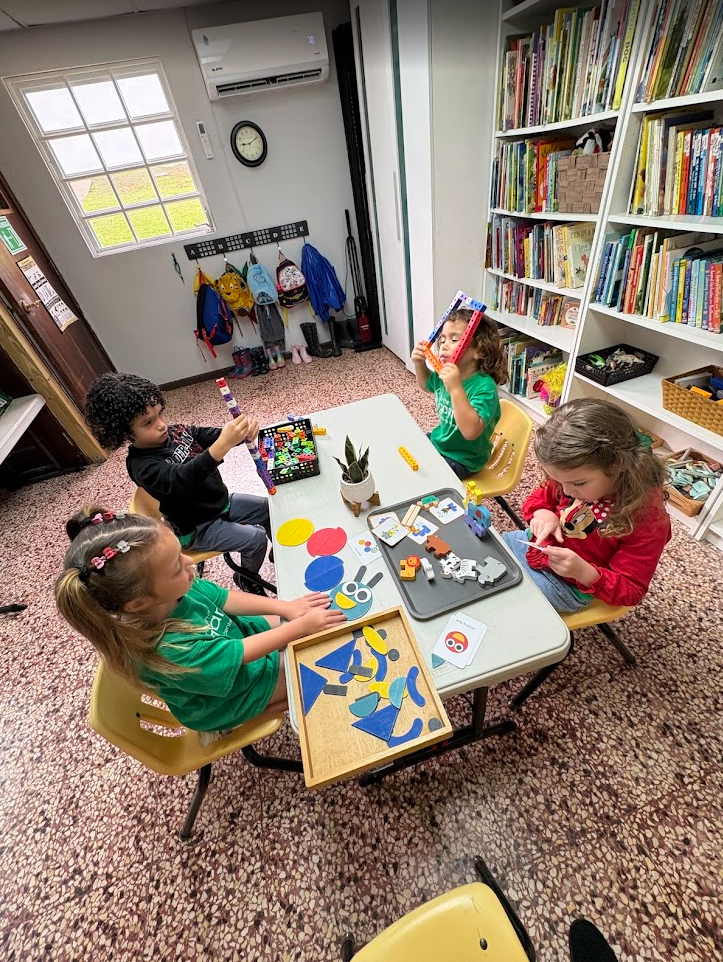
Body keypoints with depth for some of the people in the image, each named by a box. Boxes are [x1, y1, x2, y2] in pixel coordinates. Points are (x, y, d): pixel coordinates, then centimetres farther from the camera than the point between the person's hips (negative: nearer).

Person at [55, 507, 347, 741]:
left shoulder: (175, 589, -24)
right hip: (227, 696, -5)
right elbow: (243, 653, -32)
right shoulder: (166, 651, -42)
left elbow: (224, 598, -11)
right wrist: (302, 626, -25)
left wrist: (285, 606, -18)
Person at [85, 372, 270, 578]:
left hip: (222, 502, 7)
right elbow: (183, 479, -43)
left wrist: (242, 431, -34)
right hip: (197, 528, -7)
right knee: (256, 539, -17)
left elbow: (212, 436, -9)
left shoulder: (176, 431, -5)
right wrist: (222, 445, -59)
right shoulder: (142, 466, -26)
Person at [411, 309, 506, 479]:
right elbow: (426, 384, 17)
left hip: (462, 459, -8)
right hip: (439, 440, 8)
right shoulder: (444, 373, -7)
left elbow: (471, 431, -43)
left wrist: (455, 388, -49)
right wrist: (419, 364, -3)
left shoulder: (485, 387, -30)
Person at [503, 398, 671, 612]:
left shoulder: (648, 519, -28)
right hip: (536, 544, 5)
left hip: (565, 583, -5)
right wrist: (542, 513, -20)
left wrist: (583, 572, -36)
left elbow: (630, 591, -18)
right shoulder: (576, 475, -15)